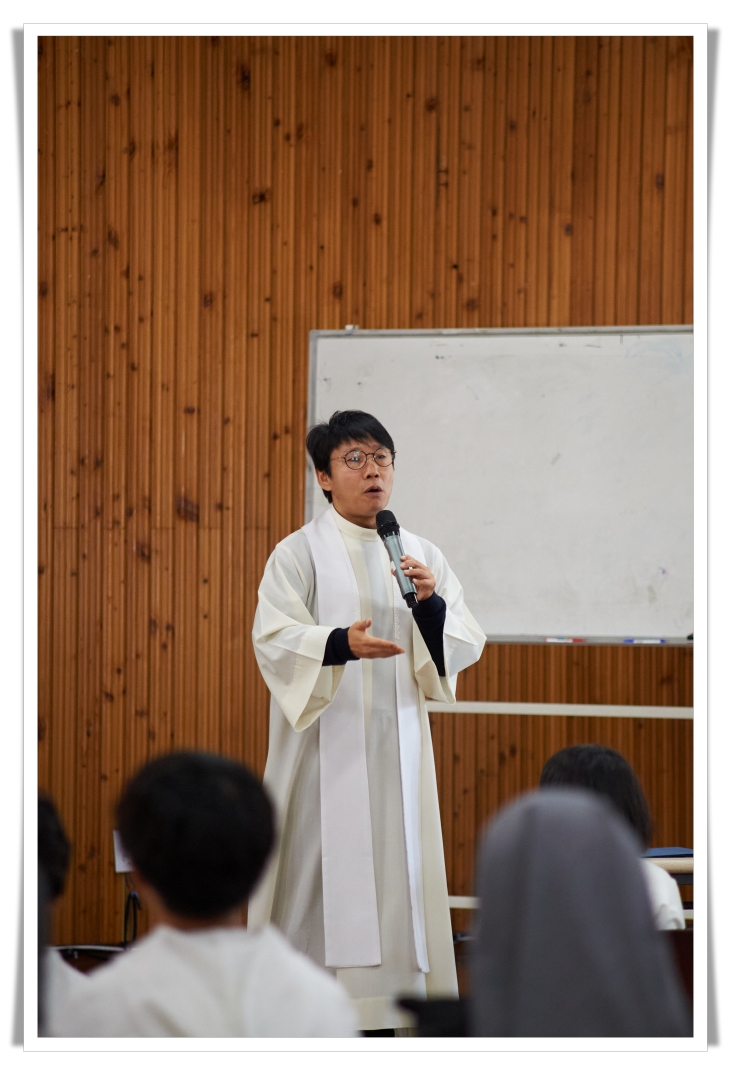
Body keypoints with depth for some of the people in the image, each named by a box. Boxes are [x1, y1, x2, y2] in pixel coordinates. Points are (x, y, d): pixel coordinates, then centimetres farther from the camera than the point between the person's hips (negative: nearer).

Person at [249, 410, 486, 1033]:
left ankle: (382, 1012, 5)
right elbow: (275, 639, -12)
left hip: (396, 744, 4)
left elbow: (465, 646, 8)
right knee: (325, 866, -8)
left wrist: (431, 605, -11)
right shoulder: (300, 553, 1)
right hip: (326, 744, -4)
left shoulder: (422, 556, 13)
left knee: (395, 865, 1)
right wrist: (342, 642, -29)